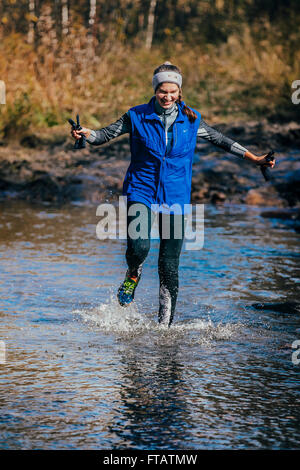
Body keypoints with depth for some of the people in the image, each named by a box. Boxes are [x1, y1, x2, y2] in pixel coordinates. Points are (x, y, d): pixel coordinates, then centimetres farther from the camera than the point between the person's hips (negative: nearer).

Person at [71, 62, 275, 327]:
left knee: (169, 265, -2)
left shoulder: (191, 120, 3)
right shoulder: (137, 117, -1)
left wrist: (254, 159, 13)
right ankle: (133, 277, 12)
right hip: (141, 192, -1)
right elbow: (106, 135, 2)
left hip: (175, 198, 1)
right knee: (139, 247, -25)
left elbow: (220, 140, 13)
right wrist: (87, 134, -20)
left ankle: (165, 324, 11)